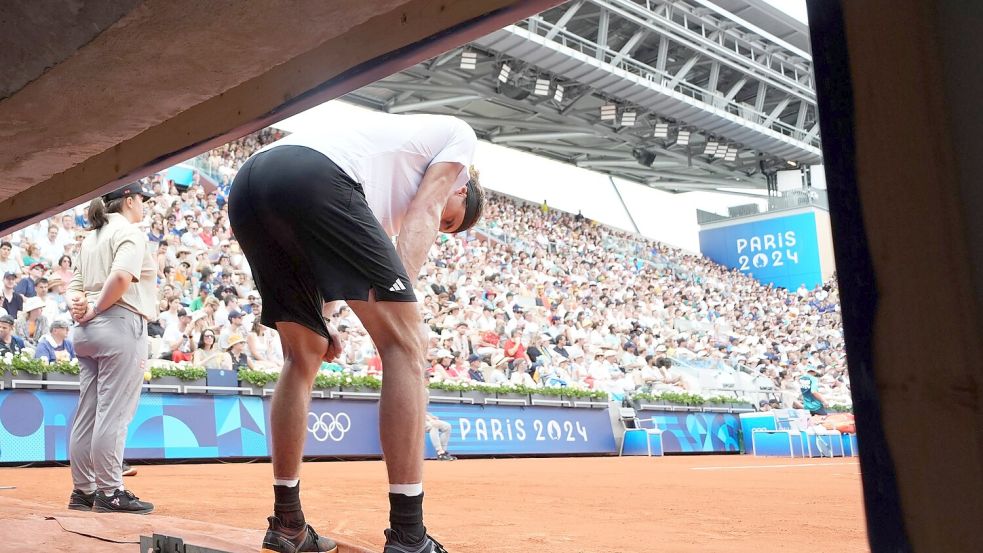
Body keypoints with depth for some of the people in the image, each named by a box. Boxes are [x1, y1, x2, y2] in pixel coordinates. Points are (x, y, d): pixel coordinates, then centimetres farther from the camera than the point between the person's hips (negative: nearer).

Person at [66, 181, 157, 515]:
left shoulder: (91, 238, 22)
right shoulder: (129, 232, -5)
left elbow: (76, 284, 17)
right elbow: (122, 275, -22)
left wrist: (78, 306, -2)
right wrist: (96, 310, -12)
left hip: (87, 332, 9)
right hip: (120, 325, -9)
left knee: (88, 413, 10)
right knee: (113, 414, -7)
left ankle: (83, 490, 15)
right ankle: (110, 492, -5)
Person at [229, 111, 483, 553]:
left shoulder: (394, 147, 41)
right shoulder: (459, 134, 24)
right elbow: (422, 215, 5)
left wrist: (316, 317, 22)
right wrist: (400, 295, -6)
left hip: (246, 186, 9)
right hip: (311, 177, -8)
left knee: (304, 356, 18)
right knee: (403, 342, -5)